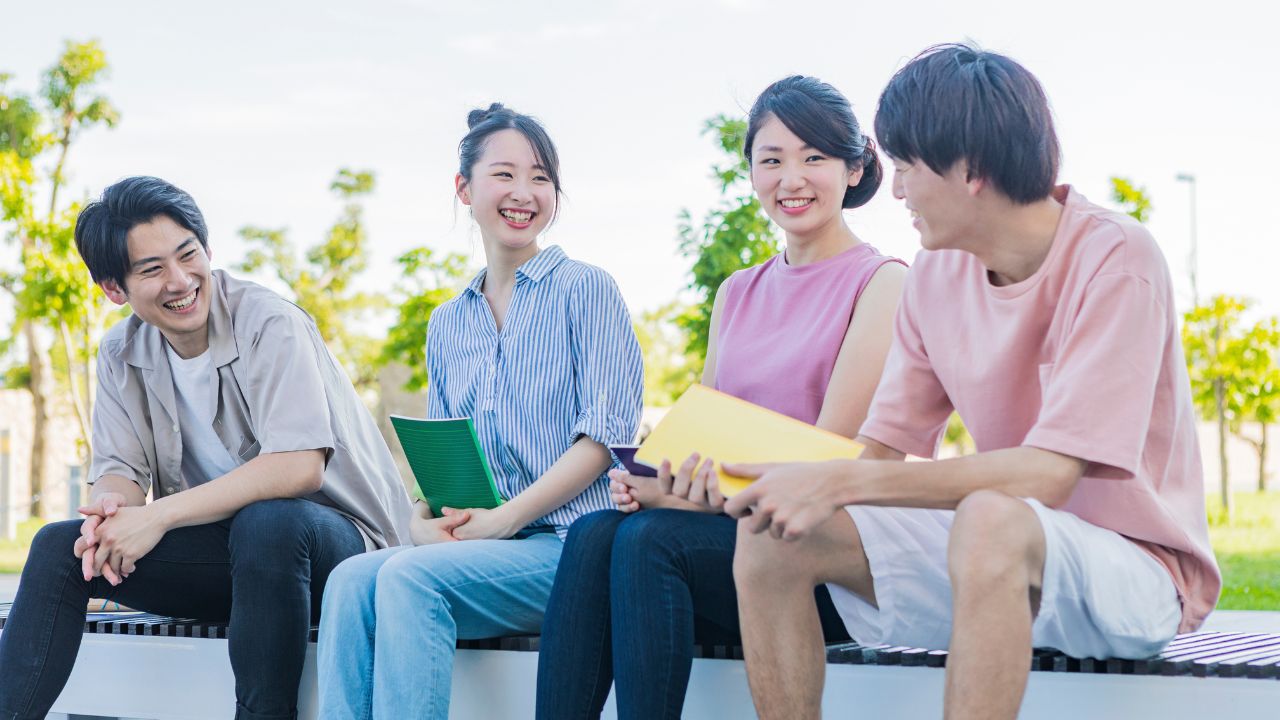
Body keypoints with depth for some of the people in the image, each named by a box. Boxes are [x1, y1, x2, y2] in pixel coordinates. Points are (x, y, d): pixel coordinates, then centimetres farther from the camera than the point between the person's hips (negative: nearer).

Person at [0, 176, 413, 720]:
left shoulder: (268, 324, -16)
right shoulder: (121, 355, 4)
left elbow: (300, 466, -27)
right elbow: (121, 471, 5)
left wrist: (158, 516, -28)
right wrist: (109, 507, -22)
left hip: (333, 539, -6)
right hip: (223, 542, 6)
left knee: (267, 522, -38)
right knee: (60, 547, -10)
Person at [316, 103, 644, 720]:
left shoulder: (586, 290, 3)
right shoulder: (448, 324, 20)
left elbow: (607, 432, -7)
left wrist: (504, 519, -14)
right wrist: (424, 520, -5)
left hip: (571, 540, -5)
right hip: (472, 545, 5)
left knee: (409, 577, -30)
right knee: (351, 580, -25)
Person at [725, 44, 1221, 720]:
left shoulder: (1114, 258, -17)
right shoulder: (934, 276, 4)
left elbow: (1048, 473, -26)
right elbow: (882, 448, 4)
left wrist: (843, 481, -29)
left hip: (1137, 567, -6)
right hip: (1002, 556, 7)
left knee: (989, 520, -38)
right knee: (772, 532, -11)